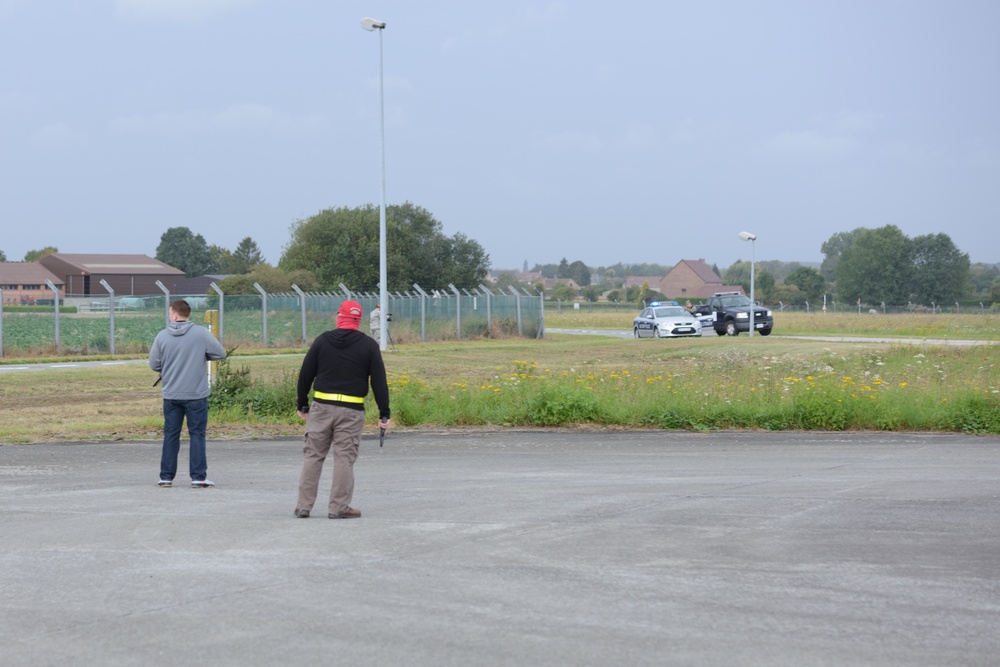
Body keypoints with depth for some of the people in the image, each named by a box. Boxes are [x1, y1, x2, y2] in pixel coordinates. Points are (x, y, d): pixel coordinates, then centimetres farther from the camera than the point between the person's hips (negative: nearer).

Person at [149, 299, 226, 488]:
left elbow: (154, 364, 3)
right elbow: (220, 353, -1)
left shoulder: (162, 336, -3)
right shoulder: (201, 334, -8)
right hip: (196, 395, -2)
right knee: (197, 434, 4)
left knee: (171, 435, 10)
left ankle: (166, 477, 13)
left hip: (171, 395, 2)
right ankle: (198, 477, 1)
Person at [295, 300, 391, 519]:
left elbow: (305, 374, 6)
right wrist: (384, 414, 3)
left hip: (322, 407, 1)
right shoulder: (368, 345, 1)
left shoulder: (322, 340, 4)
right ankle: (339, 507, 4)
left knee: (313, 455, 8)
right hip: (351, 411, -1)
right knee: (344, 458, 3)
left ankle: (303, 505, 9)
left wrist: (302, 405, 15)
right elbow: (379, 381, 0)